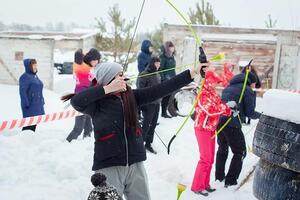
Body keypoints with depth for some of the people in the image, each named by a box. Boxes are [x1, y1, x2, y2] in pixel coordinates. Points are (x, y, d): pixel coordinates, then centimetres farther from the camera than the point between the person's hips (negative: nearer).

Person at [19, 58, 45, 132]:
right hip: (30, 106, -9)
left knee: (34, 123, 12)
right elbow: (22, 92, -16)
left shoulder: (35, 76, 15)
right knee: (29, 123, -9)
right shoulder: (25, 77, -12)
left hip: (38, 105, 9)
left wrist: (42, 101, 18)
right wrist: (26, 104, -19)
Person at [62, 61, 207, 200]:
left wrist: (193, 72, -4)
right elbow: (76, 101, -28)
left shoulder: (131, 96, 3)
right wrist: (107, 89, -25)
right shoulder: (97, 103, -8)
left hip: (135, 164, 5)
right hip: (108, 167, -4)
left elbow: (162, 89, -1)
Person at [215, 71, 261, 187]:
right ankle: (230, 181, 8)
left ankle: (219, 176, 33)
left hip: (219, 121, 7)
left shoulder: (228, 87, 21)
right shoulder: (247, 90, -2)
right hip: (232, 125, -7)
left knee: (222, 149, 25)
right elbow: (249, 112, -4)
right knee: (240, 152, 9)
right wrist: (260, 115, 13)